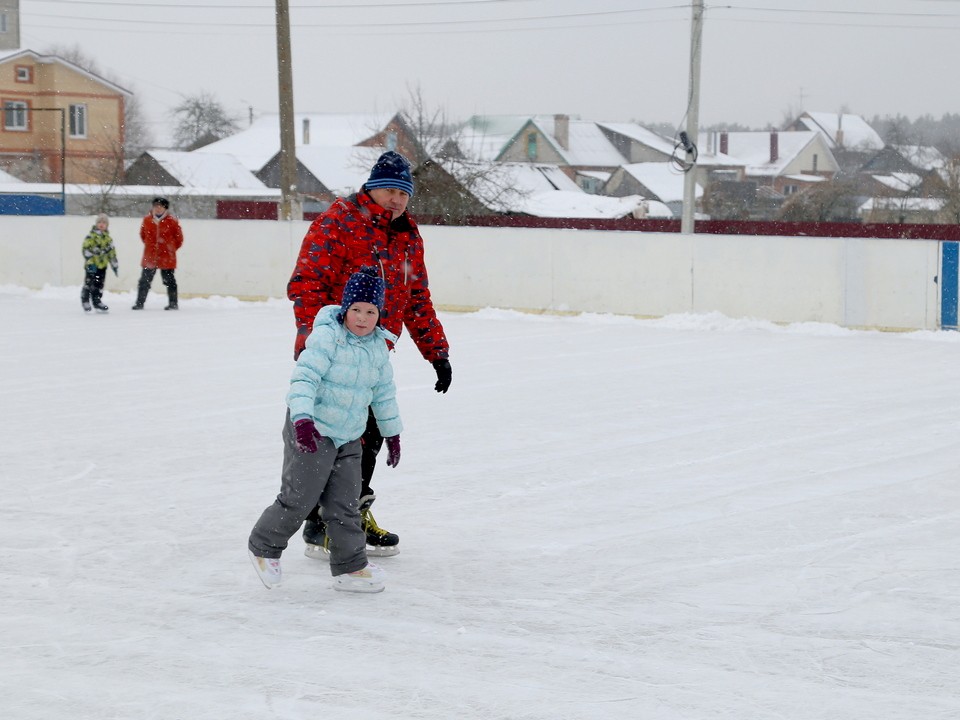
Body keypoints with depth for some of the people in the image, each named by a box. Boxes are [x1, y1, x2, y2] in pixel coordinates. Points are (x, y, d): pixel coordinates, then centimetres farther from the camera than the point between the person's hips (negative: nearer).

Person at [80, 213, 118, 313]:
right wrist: (90, 262, -21)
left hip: (102, 265, 6)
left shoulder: (108, 238, 12)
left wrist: (114, 265, 17)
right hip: (91, 265, -6)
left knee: (99, 285, 9)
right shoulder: (91, 236, -9)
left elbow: (112, 252, 18)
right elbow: (86, 250, -15)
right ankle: (85, 301, 8)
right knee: (89, 283, -2)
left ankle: (97, 301, 18)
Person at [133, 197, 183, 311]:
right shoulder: (147, 220, 2)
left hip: (167, 258, -3)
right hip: (149, 257, 3)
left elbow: (179, 238, 3)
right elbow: (143, 235, 18)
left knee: (169, 280, 4)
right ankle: (139, 303, 12)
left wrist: (170, 249, 9)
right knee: (144, 280, 6)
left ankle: (173, 303, 11)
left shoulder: (172, 221, -7)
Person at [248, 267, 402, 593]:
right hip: (311, 431, -6)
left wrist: (392, 433, 22)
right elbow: (304, 377, -26)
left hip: (349, 438, 6)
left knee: (345, 505, 7)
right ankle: (263, 547, 18)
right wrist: (302, 419, -39)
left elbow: (384, 392, 17)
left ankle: (350, 567, 15)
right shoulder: (327, 337, -17)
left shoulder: (378, 347, 5)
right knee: (299, 498, -4)